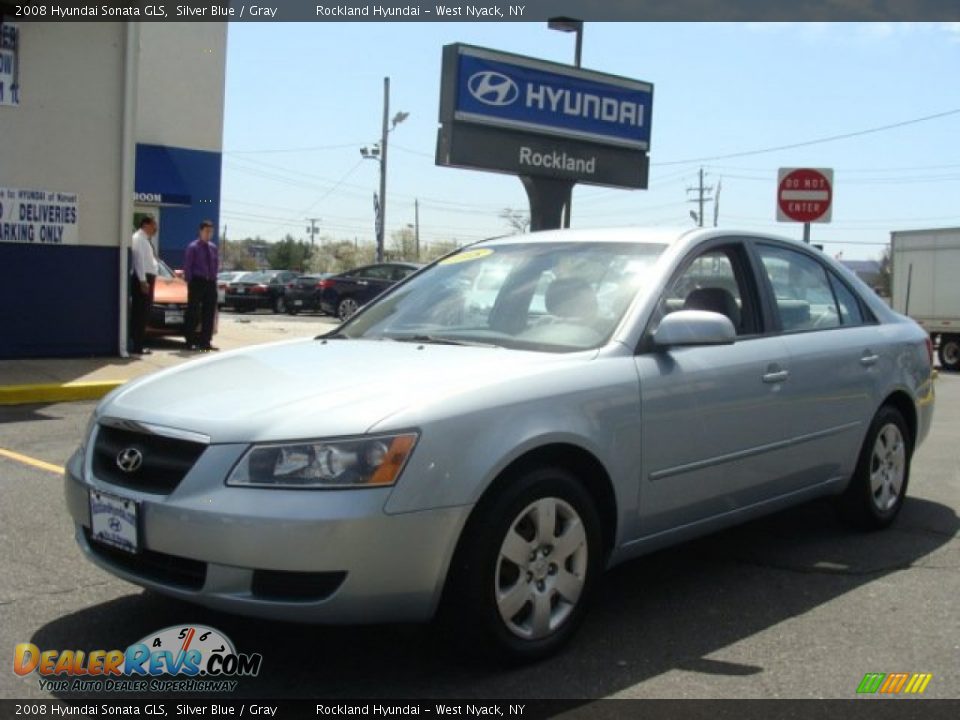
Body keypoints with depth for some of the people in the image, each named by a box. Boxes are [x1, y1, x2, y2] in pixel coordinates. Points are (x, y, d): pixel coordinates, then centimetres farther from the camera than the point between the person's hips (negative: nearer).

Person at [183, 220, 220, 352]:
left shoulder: (213, 247, 13)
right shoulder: (193, 247, -5)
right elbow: (187, 266, -7)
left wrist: (214, 278, 11)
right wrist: (189, 281, -11)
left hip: (210, 282, 6)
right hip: (197, 282, -6)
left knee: (209, 313, 7)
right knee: (193, 313, -3)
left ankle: (205, 342, 14)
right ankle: (191, 342, 3)